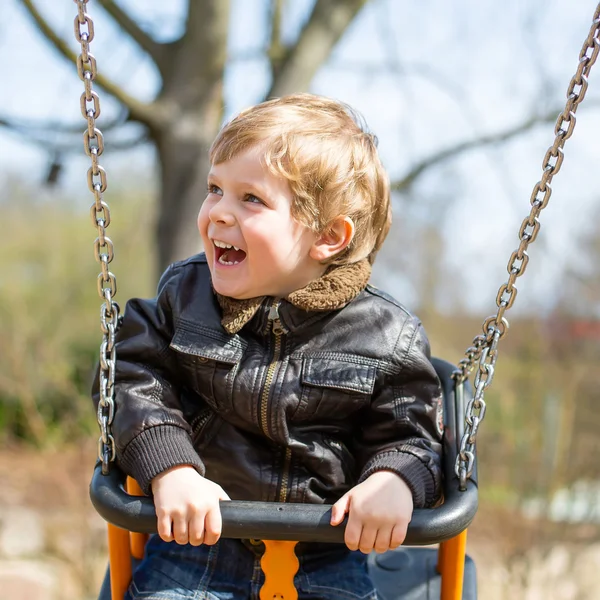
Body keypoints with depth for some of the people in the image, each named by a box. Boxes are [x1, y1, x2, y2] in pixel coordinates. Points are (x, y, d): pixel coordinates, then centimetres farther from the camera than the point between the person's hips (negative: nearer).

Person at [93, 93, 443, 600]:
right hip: (196, 537, 2)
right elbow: (134, 378, -5)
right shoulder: (184, 292, -1)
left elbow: (407, 433, 0)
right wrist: (170, 469, -20)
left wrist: (395, 482, -22)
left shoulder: (386, 336, -8)